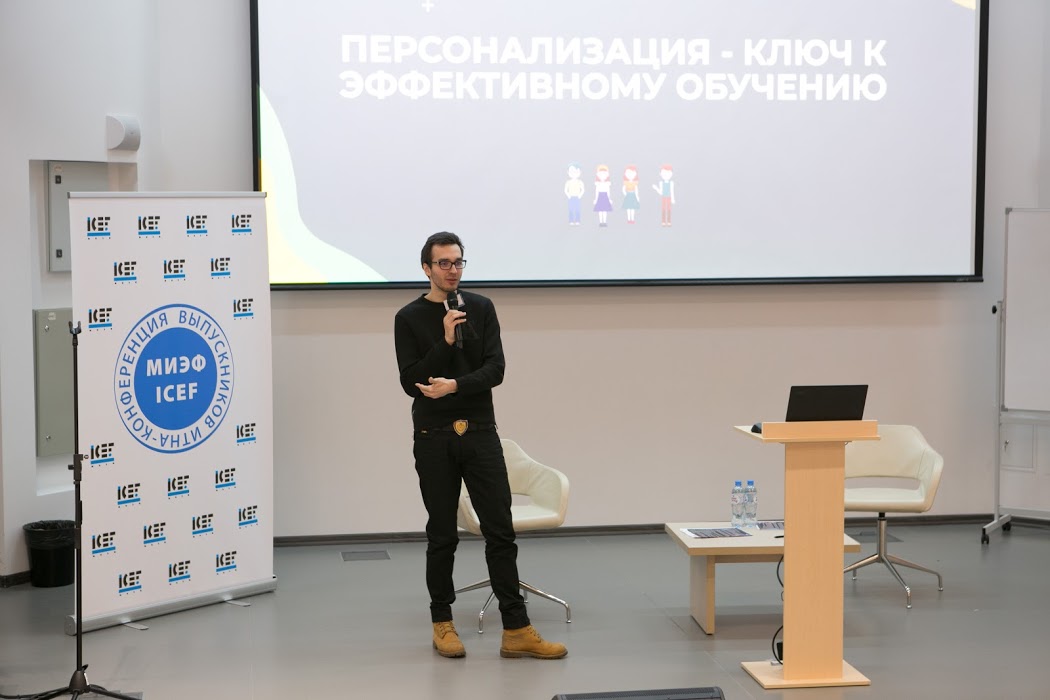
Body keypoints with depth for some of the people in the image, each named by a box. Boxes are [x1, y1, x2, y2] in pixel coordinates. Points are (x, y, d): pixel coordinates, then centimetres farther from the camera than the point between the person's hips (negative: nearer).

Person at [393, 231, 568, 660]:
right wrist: (446, 341, -18)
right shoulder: (409, 318, -1)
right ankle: (443, 623, 21)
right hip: (434, 439, -2)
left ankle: (516, 630, -1)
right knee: (442, 537, 6)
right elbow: (411, 382, -9)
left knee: (500, 531, -2)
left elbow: (495, 370, -5)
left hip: (480, 434, 2)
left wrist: (454, 385, -20)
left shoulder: (481, 309, 5)